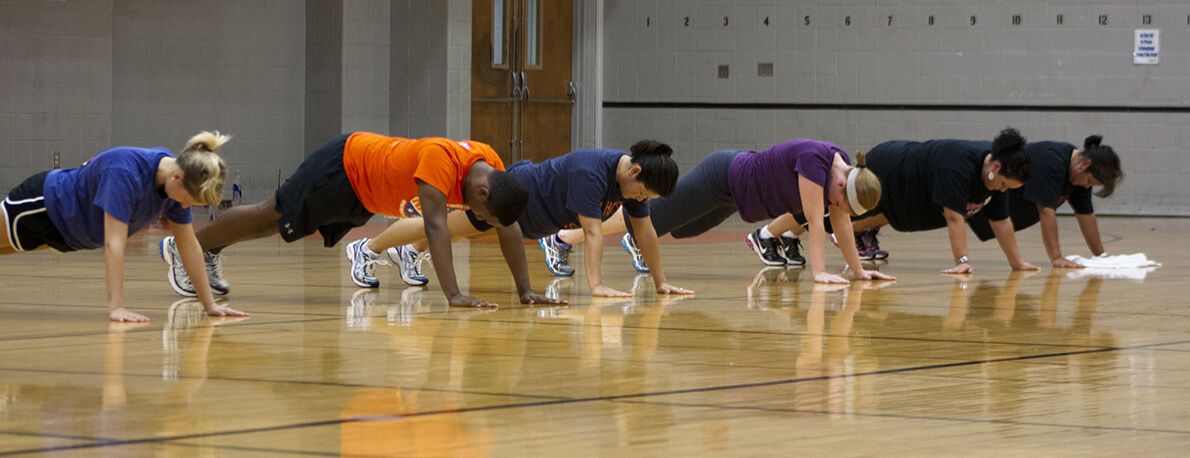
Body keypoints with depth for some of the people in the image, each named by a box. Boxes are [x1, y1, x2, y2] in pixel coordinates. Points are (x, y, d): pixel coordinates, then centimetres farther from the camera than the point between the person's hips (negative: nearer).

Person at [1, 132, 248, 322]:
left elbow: (189, 248, -11)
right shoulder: (126, 174, -44)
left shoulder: (180, 184, -21)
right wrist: (116, 307, -51)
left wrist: (209, 304, -11)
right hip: (44, 205, -7)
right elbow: (114, 244, -46)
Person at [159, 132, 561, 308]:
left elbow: (509, 227, -10)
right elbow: (435, 225, -49)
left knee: (293, 229, 26)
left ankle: (211, 253, 46)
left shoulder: (492, 169, -19)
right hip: (343, 169, -8)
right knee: (270, 217, 9)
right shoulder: (441, 160, -43)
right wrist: (453, 295, -54)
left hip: (362, 197, 8)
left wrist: (525, 290, -17)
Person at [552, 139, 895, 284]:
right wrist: (819, 272, -33)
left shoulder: (844, 171, -9)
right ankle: (561, 238, 9)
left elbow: (842, 224, 0)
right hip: (723, 177, -7)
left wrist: (858, 270, 0)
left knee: (679, 228, 26)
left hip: (734, 190, 7)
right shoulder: (815, 160, -34)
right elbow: (815, 221, -34)